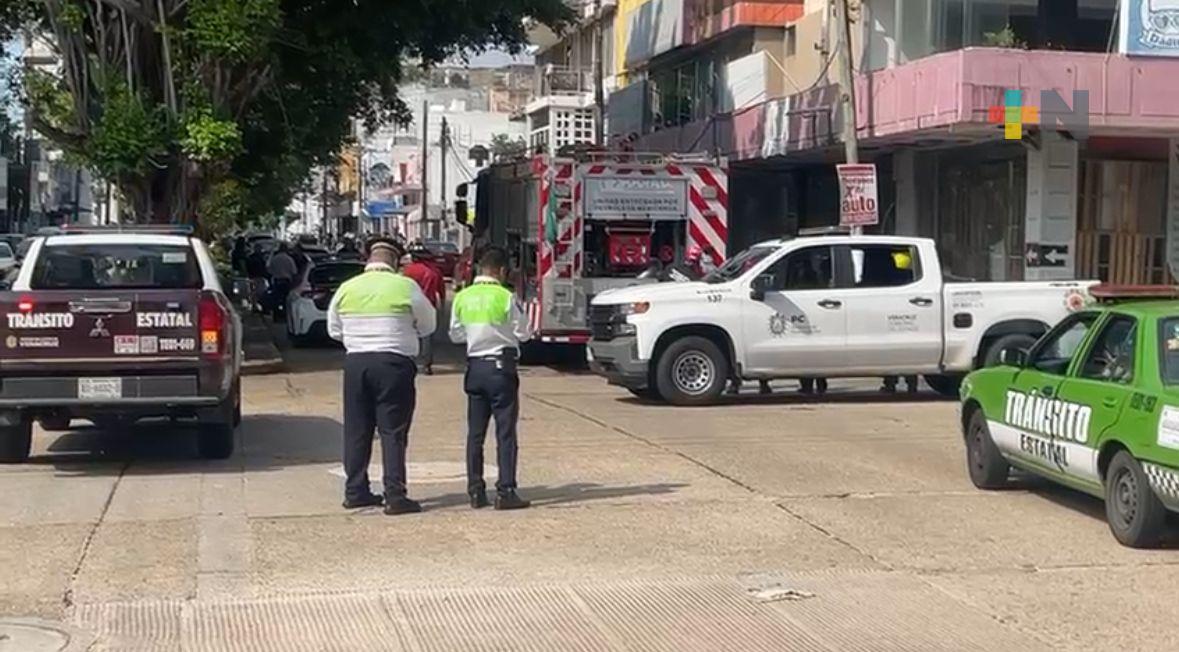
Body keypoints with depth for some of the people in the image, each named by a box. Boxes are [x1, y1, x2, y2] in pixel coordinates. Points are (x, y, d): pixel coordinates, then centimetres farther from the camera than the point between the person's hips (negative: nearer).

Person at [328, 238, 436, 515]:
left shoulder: (347, 288, 5)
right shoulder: (405, 287, -5)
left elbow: (334, 330, 15)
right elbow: (428, 325, 6)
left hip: (355, 362, 4)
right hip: (394, 363, -3)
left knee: (356, 430, 12)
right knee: (393, 431, -1)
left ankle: (355, 491, 17)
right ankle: (395, 496, -3)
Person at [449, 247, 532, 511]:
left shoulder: (462, 298, 3)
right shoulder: (505, 297, -11)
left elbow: (456, 335, 10)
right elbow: (523, 333, -5)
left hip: (475, 367, 5)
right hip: (500, 367, -5)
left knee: (475, 433, 10)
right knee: (505, 432, -1)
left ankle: (476, 491, 11)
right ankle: (505, 492, -3)